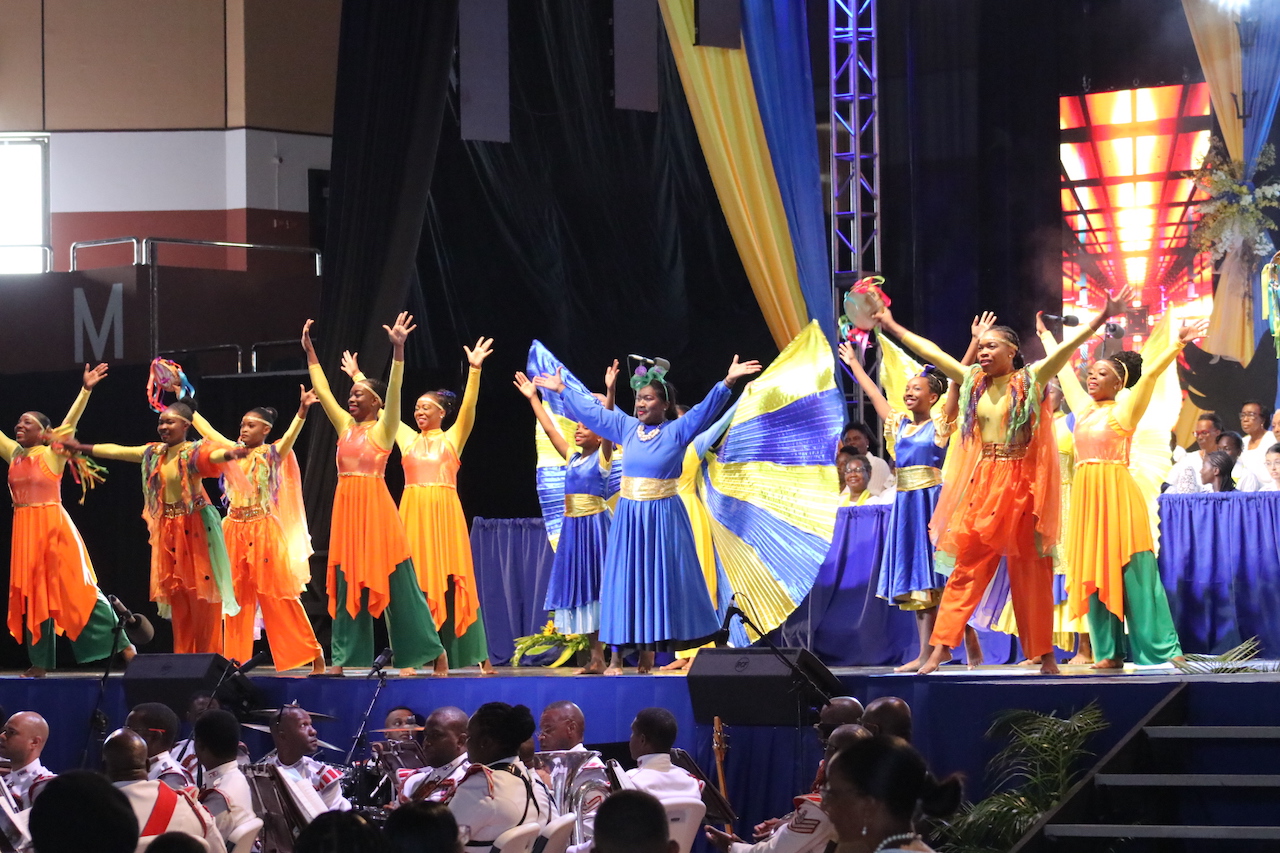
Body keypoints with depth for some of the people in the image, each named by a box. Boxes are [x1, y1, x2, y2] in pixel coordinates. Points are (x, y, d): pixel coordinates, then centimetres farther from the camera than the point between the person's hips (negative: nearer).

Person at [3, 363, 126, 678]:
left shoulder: (52, 454, -4)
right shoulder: (13, 453, 10)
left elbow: (70, 421, -14)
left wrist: (85, 390, -26)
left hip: (53, 527, -6)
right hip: (25, 531, 6)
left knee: (76, 587, -7)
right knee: (32, 594, 6)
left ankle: (122, 643, -2)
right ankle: (40, 661, 10)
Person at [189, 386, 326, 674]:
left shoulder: (272, 453, -2)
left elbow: (290, 435, -20)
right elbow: (206, 428, 19)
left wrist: (302, 412, -38)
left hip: (263, 531, -5)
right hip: (235, 531, 5)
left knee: (277, 595, -5)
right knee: (238, 597, 5)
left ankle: (313, 653, 1)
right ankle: (236, 658, 9)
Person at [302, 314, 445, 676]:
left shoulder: (382, 429, -1)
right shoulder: (345, 426, 14)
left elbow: (394, 391, -13)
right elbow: (322, 390, 19)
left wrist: (398, 350, -23)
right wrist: (309, 351, 20)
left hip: (376, 509, -6)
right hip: (346, 510, 6)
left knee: (395, 582, -4)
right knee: (348, 582, 6)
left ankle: (413, 655, -1)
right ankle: (344, 656, 8)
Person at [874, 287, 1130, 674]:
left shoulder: (1031, 381, -1)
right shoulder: (973, 382, 11)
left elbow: (1069, 345, -11)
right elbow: (931, 352, 17)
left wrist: (1102, 317, -21)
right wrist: (892, 326, 22)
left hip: (1021, 482, -4)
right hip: (981, 482, 4)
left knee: (1030, 569, 0)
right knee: (967, 565, 2)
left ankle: (1044, 653, 5)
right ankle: (942, 646, 2)